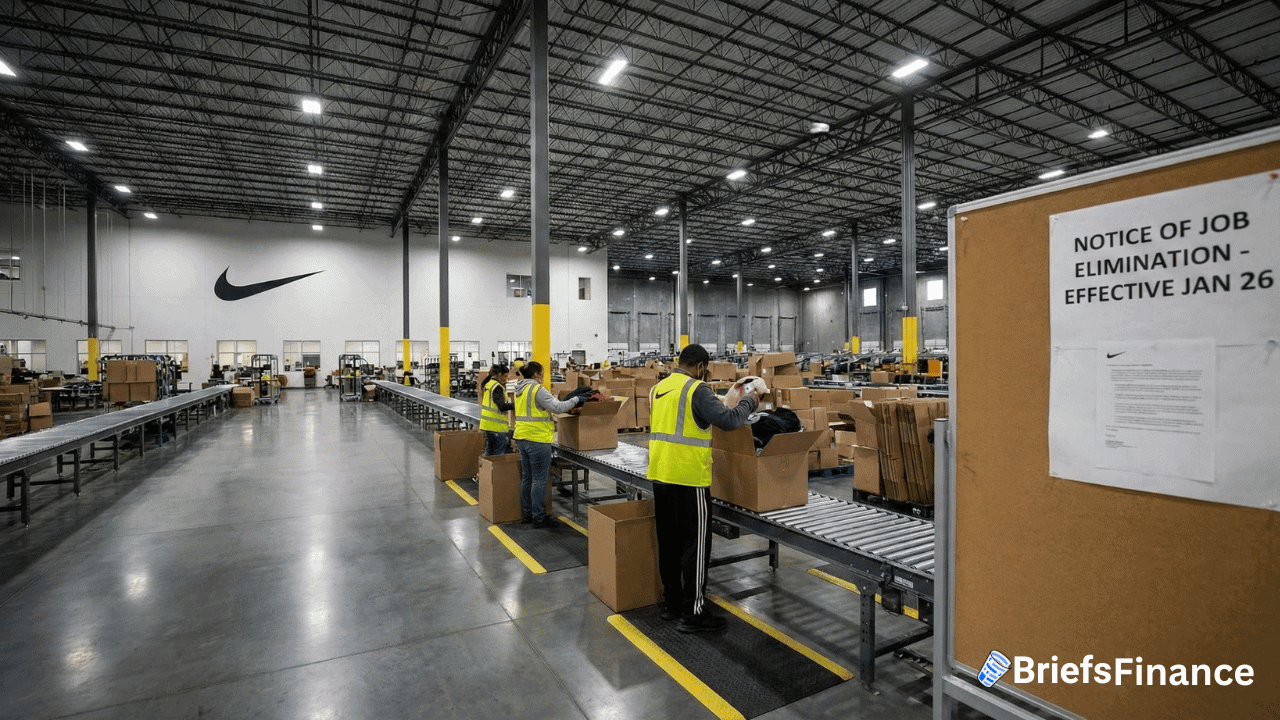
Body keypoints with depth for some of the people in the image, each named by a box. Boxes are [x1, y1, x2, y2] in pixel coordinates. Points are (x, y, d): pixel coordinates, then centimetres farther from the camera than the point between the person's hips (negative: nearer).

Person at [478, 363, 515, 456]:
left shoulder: (488, 384, 13)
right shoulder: (497, 387, -15)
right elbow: (502, 406, -26)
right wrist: (515, 405, -23)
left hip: (487, 424, 9)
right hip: (497, 426, -9)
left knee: (489, 452, 15)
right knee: (500, 455, -4)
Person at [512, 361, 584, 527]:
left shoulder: (520, 390, 13)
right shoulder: (537, 389, -16)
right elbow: (557, 407, -20)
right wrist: (576, 400, -9)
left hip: (521, 438, 9)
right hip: (537, 440, -9)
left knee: (526, 477, 17)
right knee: (539, 480, -1)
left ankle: (527, 514, 26)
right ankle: (539, 518, 5)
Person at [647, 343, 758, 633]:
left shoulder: (658, 389, 11)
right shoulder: (697, 390, -13)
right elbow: (728, 420, -20)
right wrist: (749, 402, -3)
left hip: (660, 475, 8)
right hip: (689, 478, -8)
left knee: (669, 541, 17)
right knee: (696, 544, 3)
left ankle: (672, 602, 29)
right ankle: (693, 613, 11)